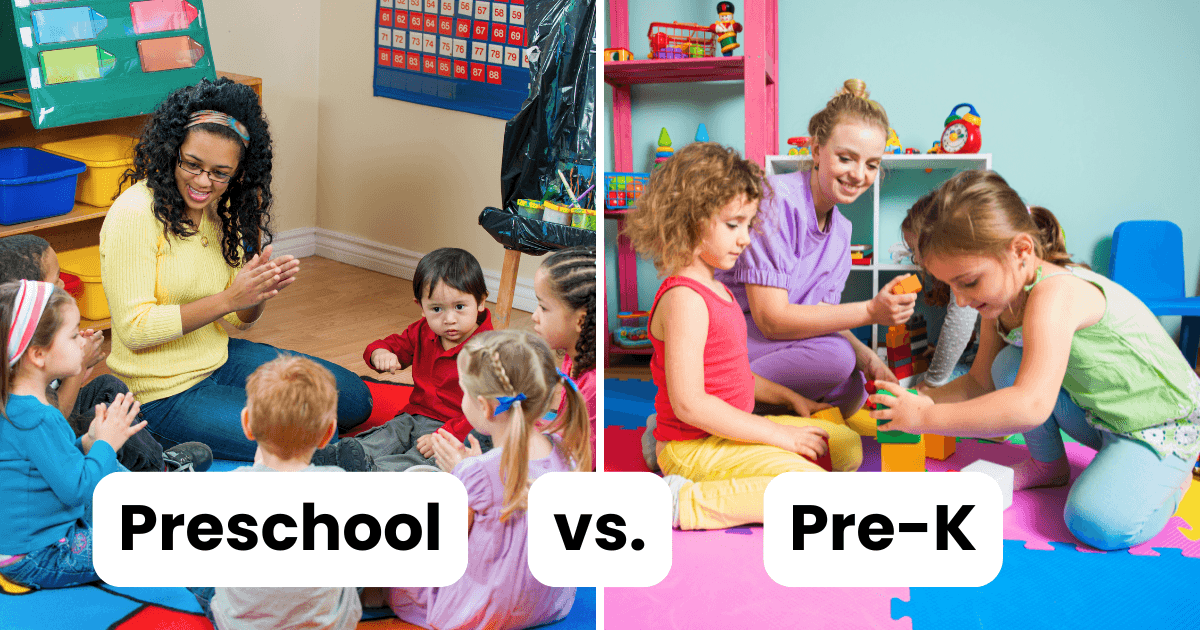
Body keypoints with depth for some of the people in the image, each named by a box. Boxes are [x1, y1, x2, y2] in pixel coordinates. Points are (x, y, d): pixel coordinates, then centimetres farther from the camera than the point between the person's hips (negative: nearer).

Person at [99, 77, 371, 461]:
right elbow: (134, 329, -23)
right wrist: (229, 298, -29)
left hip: (220, 358, 8)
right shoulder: (135, 214, -21)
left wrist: (260, 293, -17)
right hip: (163, 391, -8)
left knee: (354, 400, 8)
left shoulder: (225, 209, 2)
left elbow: (237, 320, 7)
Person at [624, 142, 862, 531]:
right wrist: (777, 433, -20)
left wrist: (789, 397, 14)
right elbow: (689, 403, -26)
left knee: (847, 447, 14)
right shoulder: (684, 298, -20)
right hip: (695, 447, -10)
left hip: (727, 429, 10)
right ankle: (687, 502, -17)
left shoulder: (715, 289, 13)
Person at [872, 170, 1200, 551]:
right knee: (1009, 365, -13)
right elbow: (979, 383, 6)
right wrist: (921, 400, -13)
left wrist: (925, 418, -39)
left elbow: (1030, 406, -44)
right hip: (1099, 415, 8)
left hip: (1164, 423, -8)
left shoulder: (1056, 294, -34)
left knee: (1099, 524, -28)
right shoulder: (1002, 297, -5)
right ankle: (1048, 466, 12)